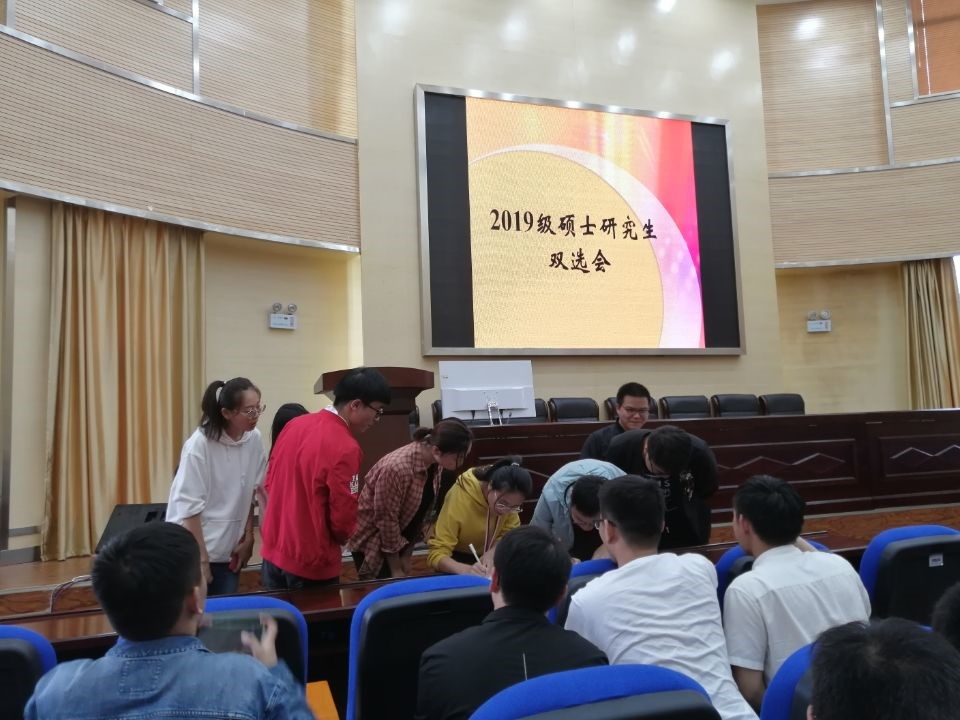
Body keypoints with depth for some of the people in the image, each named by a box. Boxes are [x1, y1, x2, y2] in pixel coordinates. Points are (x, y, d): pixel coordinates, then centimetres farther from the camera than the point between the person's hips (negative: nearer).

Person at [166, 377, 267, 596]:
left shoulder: (254, 439, -5)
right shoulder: (199, 445, -20)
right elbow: (189, 507, -17)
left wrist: (248, 537, 5)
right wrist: (201, 560, -15)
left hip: (230, 550, 5)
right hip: (194, 550, -4)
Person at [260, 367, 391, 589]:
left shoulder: (294, 424, 1)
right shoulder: (345, 448, -23)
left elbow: (269, 483, 10)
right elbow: (343, 520, -18)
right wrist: (342, 537, 3)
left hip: (273, 552, 7)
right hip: (310, 564, -7)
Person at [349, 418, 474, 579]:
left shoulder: (434, 463, -10)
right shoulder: (397, 468, -33)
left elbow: (422, 510, 1)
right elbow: (386, 520, -23)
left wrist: (406, 555, 3)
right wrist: (396, 569, -12)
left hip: (399, 537, 7)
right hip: (371, 539, -6)